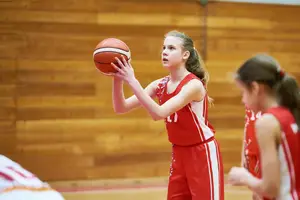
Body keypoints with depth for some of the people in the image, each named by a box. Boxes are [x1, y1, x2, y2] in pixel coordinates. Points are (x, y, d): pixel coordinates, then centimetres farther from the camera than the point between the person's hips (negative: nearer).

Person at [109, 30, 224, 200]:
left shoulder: (194, 84, -22)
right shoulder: (160, 85, -1)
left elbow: (159, 113, -33)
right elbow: (121, 108, -6)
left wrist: (132, 81, -37)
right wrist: (118, 79, -23)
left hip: (203, 153, -7)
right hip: (179, 153, 7)